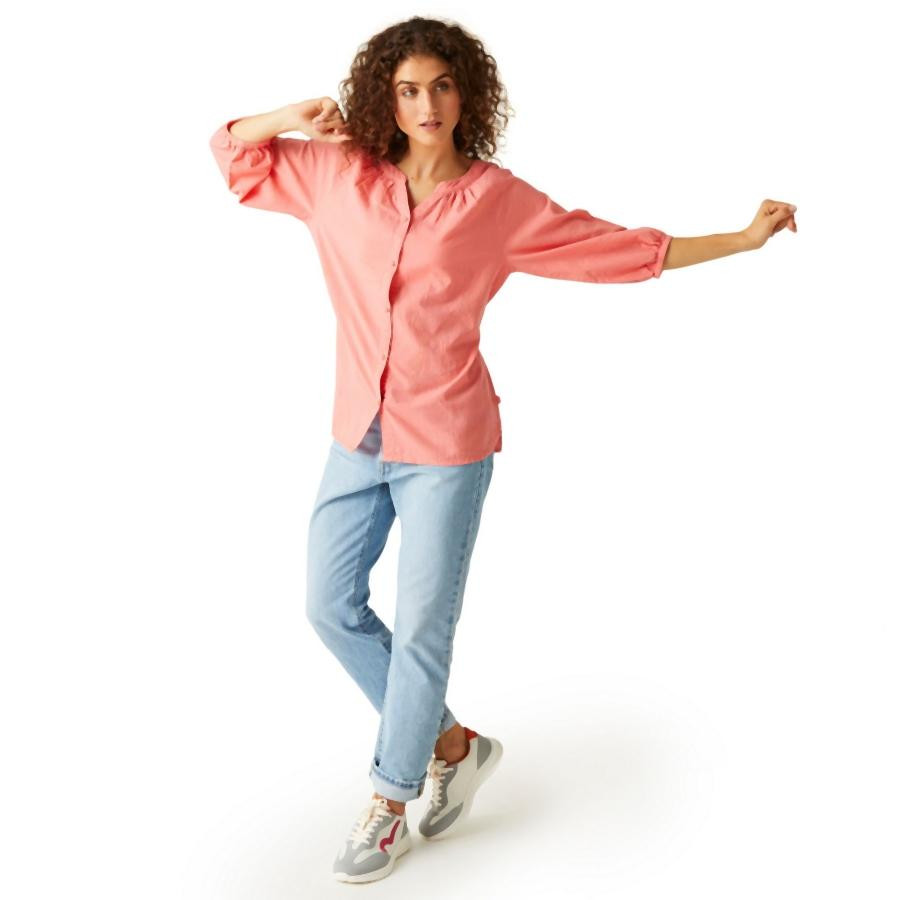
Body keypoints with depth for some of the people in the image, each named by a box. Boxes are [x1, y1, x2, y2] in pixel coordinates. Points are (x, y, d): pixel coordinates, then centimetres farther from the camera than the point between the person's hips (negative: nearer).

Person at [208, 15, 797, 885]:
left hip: (446, 442, -4)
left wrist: (743, 237, 1)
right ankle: (452, 743, 31)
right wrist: (293, 118, -5)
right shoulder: (339, 175, 1)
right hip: (359, 435, 5)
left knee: (422, 626, 3)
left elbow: (627, 248, 0)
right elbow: (231, 149, 13)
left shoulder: (500, 200, -7)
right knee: (331, 605, 11)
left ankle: (389, 805, 26)